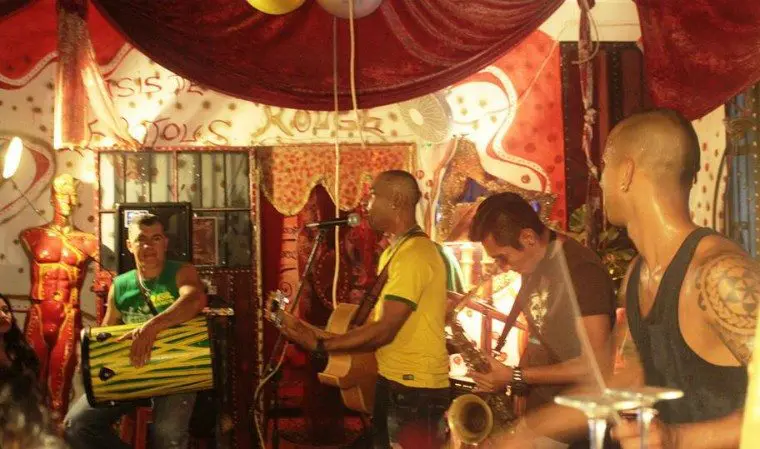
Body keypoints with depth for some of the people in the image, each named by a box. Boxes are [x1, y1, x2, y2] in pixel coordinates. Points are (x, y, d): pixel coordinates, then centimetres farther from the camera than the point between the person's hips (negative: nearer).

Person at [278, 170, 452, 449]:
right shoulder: (395, 251, 14)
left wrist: (320, 345, -17)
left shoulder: (415, 254, -19)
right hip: (392, 380, 10)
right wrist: (321, 335, 3)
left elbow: (385, 330, -22)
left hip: (416, 387, -10)